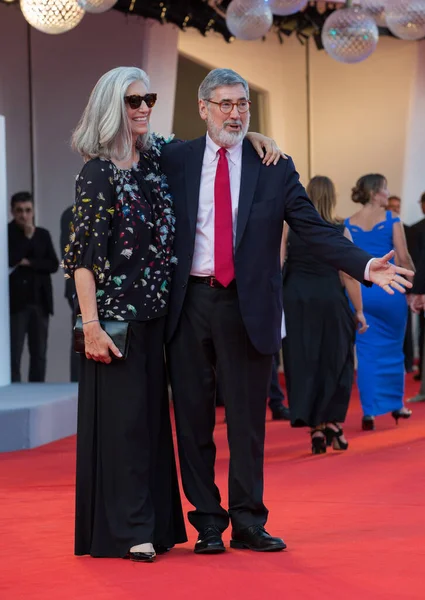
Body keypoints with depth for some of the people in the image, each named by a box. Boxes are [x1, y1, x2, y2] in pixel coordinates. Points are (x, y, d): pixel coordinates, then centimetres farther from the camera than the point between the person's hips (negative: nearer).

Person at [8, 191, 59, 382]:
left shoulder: (43, 234, 12)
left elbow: (53, 265, 5)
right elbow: (10, 260, -15)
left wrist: (29, 263, -8)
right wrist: (27, 237, -12)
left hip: (40, 301, 5)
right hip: (16, 302, -4)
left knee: (39, 354, 6)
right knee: (13, 354, -8)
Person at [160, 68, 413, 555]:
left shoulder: (274, 167, 4)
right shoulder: (175, 160, 5)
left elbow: (315, 230, 0)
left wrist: (365, 266, -12)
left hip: (247, 306, 0)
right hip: (189, 303, 1)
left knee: (247, 419, 4)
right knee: (193, 419, 5)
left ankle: (248, 523, 14)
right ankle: (208, 523, 16)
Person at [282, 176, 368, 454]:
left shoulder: (289, 228, 2)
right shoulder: (340, 231, -3)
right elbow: (349, 275, -4)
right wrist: (359, 311, 4)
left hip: (294, 301, 1)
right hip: (330, 301, -1)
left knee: (303, 364, 6)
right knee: (334, 364, 12)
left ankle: (315, 428, 1)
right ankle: (332, 423, 8)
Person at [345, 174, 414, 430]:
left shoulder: (349, 224, 6)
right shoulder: (390, 219, -4)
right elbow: (403, 256, -7)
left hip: (359, 291, 3)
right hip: (388, 288, -2)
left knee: (367, 351, 5)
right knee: (392, 348, 13)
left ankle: (369, 411, -2)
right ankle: (396, 404, 23)